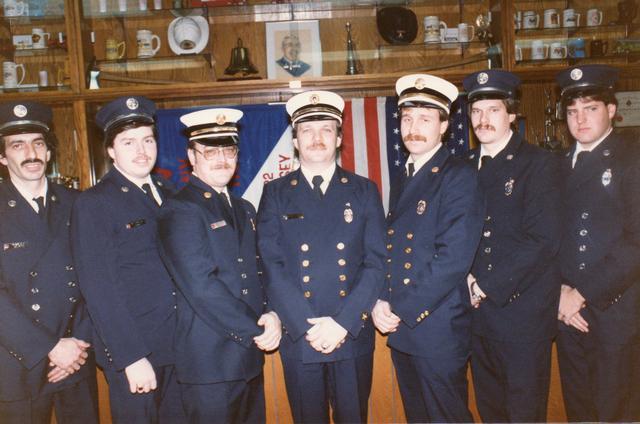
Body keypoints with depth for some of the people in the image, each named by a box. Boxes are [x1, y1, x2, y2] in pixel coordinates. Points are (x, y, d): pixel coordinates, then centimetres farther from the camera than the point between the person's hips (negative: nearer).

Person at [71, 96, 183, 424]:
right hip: (132, 354, -5)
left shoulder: (167, 195, 8)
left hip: (179, 348, 6)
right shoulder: (93, 204, -10)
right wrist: (132, 359, -17)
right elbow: (99, 289, -14)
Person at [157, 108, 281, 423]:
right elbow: (201, 286, -20)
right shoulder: (179, 211, -11)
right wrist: (256, 331, -15)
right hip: (209, 361, -7)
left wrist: (272, 314, -6)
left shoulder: (244, 210, 14)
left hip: (251, 356, 7)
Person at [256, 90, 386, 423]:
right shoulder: (276, 193, 4)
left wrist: (343, 322, -13)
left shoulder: (364, 190, 5)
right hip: (298, 336, 0)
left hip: (353, 335, 1)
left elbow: (376, 263, -2)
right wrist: (307, 326, -14)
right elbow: (271, 266, -5)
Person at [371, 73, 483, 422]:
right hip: (400, 329, 7)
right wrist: (380, 302, -3)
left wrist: (402, 311, -17)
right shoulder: (401, 182, 14)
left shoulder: (459, 177, -11)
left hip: (438, 329, -7)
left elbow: (453, 258, -20)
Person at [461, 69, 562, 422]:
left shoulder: (539, 163, -6)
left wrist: (487, 287, -15)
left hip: (522, 311, -4)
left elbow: (543, 241, -15)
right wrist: (466, 278, -9)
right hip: (477, 312, 5)